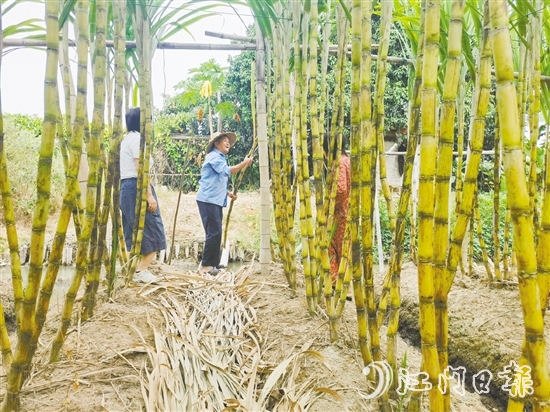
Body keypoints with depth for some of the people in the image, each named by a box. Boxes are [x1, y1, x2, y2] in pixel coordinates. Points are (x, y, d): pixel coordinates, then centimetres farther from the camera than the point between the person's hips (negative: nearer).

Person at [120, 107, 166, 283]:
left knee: (134, 231, 10)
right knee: (151, 230, -5)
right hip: (136, 187, -10)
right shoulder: (137, 138, -9)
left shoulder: (127, 139, 20)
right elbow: (141, 169, -18)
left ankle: (135, 269, 13)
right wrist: (149, 195, -21)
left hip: (126, 187, 10)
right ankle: (141, 270, -3)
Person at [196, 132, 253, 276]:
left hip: (216, 200, 10)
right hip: (208, 200, -10)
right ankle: (205, 265, -6)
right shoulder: (213, 156, -7)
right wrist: (244, 163, -25)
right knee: (214, 232, -13)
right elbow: (226, 171, -26)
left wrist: (228, 193, 16)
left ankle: (212, 264, 14)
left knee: (216, 233, 9)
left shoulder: (220, 158, 23)